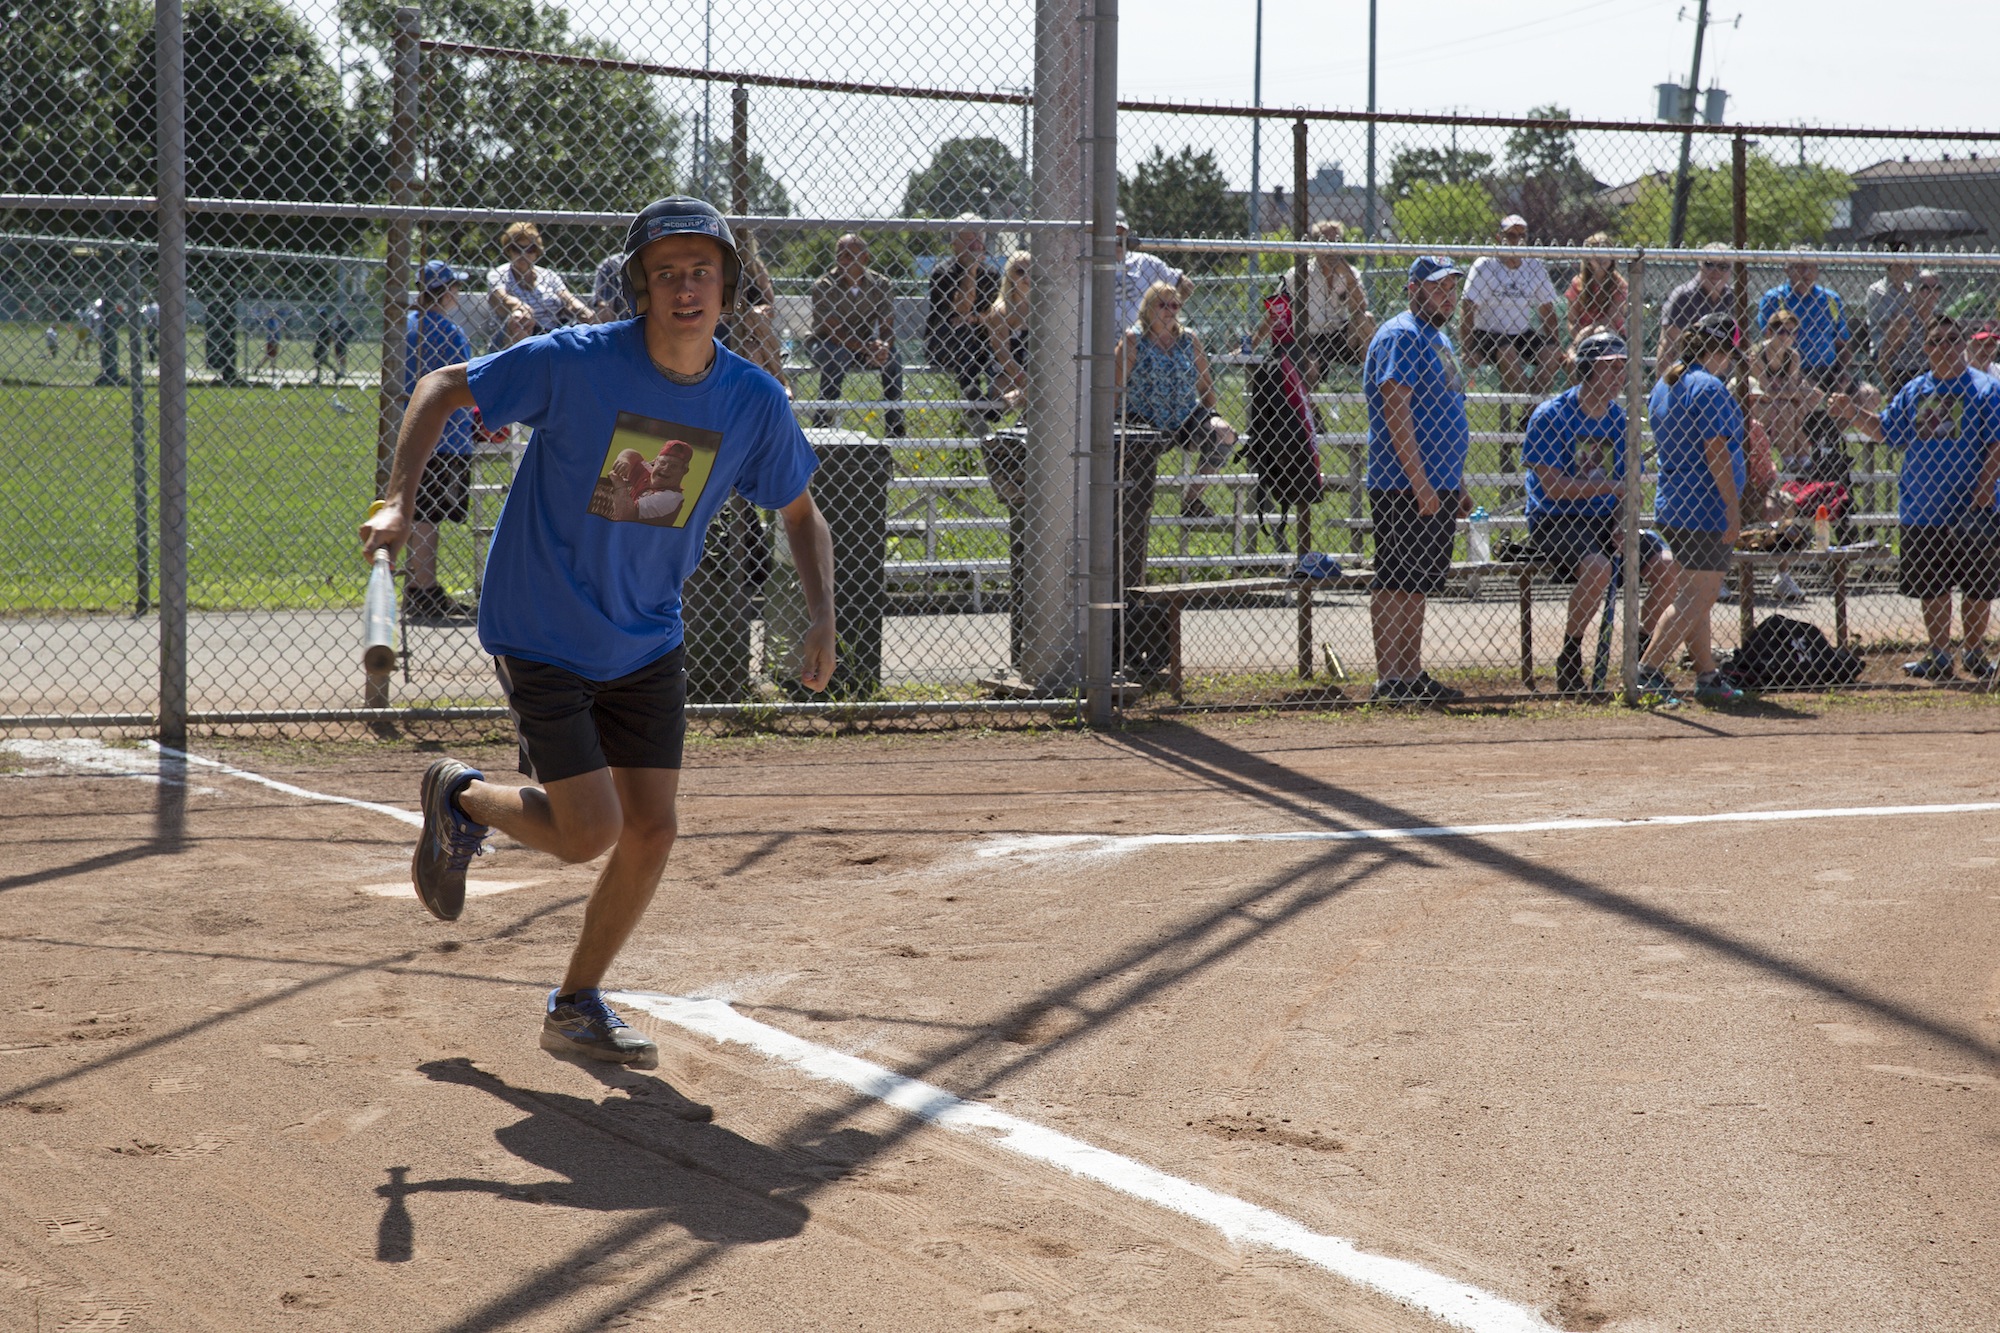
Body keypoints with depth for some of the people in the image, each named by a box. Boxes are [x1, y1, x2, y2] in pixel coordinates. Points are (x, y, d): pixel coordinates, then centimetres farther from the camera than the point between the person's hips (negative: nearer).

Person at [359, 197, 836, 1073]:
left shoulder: (754, 402, -8)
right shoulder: (577, 363, -20)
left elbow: (800, 513, 8)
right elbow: (443, 389, -9)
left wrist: (822, 620, -7)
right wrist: (398, 499, -23)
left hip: (647, 646, 5)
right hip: (542, 638, -5)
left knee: (651, 829, 2)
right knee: (590, 831, -11)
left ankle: (576, 1009, 23)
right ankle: (461, 799, 21)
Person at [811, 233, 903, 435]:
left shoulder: (880, 285, -7)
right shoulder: (824, 286, -17)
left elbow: (887, 327, -11)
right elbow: (832, 331, -23)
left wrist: (883, 346, -36)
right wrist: (867, 348, -36)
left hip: (866, 347, 3)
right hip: (826, 346, -3)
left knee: (892, 355, -25)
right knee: (838, 354, -36)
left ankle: (895, 423, -18)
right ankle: (822, 419, -28)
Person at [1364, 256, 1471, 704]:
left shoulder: (1438, 339, 21)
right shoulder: (1401, 336, -10)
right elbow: (1395, 412, -19)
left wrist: (1458, 484, 23)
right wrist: (1419, 482, -23)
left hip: (1436, 487, 10)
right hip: (1403, 486, -10)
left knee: (1418, 584, 12)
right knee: (1395, 583, -8)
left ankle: (1413, 676, 16)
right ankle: (1390, 680, -8)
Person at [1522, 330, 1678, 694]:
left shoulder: (1618, 418, 8)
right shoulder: (1551, 415, -10)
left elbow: (1627, 486, 11)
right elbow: (1553, 486, -17)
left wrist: (1623, 526, -8)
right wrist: (1611, 487, -21)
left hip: (1605, 521, 6)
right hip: (1554, 522, -6)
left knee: (1666, 565, -14)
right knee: (1597, 567, -35)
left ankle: (1642, 655, 5)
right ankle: (1568, 661, -16)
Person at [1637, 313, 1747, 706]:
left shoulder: (1663, 386, 15)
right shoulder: (1709, 388, -13)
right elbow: (1716, 452, -19)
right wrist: (1733, 508, -17)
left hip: (1672, 507, 10)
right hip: (1706, 509, -10)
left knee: (1697, 596, 14)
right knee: (1697, 597, -8)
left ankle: (1708, 676, 18)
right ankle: (1648, 670, -14)